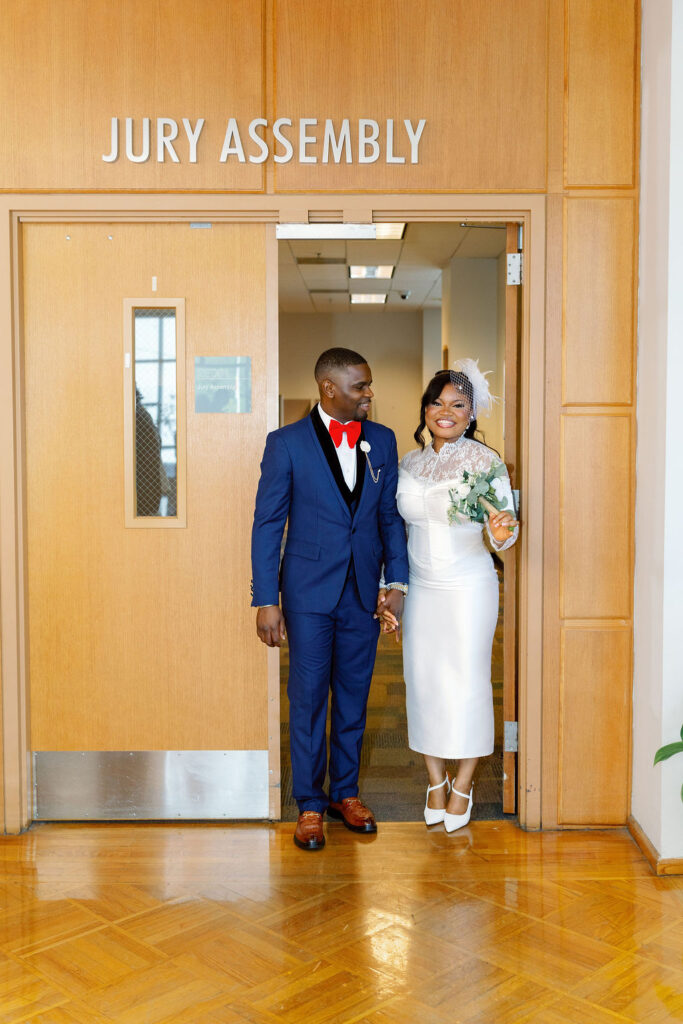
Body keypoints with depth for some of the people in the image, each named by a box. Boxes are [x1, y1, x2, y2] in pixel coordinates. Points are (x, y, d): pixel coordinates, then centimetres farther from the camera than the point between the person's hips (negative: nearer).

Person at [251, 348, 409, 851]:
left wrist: (397, 583, -1)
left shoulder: (382, 441, 6)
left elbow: (391, 516, 8)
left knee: (354, 697, 13)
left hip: (363, 593, 3)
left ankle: (346, 791, 29)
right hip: (309, 592, -3)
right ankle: (310, 804, 18)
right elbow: (267, 524, -4)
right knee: (308, 699, 4)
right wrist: (266, 601, -9)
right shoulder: (287, 443, -5)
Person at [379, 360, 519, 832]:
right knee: (422, 682, 8)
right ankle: (436, 780, 27)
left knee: (467, 683, 2)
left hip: (469, 589, -4)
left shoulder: (487, 462, -9)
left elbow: (500, 535, -11)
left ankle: (463, 785, 21)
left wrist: (504, 530, -35)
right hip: (419, 589, 4)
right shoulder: (409, 463, 5)